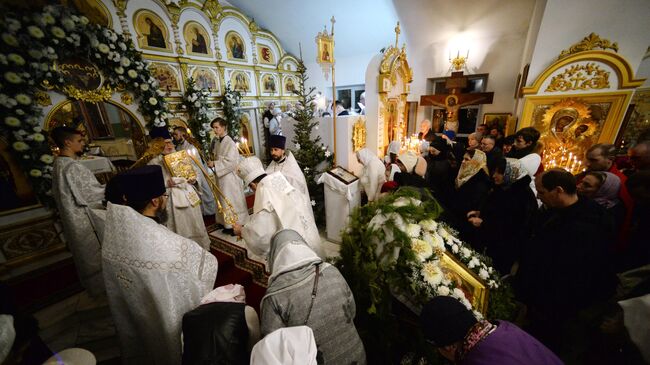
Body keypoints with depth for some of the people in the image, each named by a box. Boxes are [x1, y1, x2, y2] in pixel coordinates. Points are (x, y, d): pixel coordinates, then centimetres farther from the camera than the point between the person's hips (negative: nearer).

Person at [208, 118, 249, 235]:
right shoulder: (216, 141, 7)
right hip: (221, 176, 8)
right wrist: (212, 162, 2)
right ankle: (228, 224, 30)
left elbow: (231, 162, -22)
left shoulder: (229, 143, -17)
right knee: (225, 201, 16)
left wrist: (214, 164, -18)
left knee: (232, 201, 2)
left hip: (230, 176, -8)